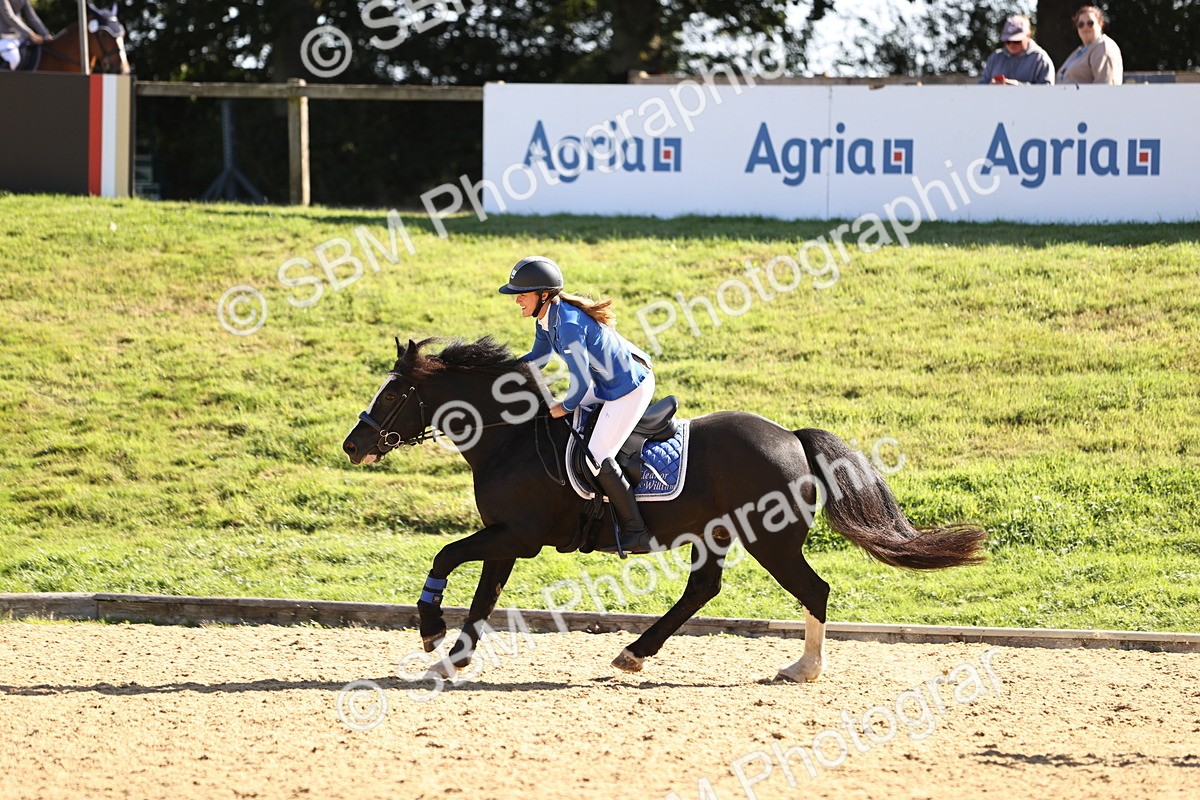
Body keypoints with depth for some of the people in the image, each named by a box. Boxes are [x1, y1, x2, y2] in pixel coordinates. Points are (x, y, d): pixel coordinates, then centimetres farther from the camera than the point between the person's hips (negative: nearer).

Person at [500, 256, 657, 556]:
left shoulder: (568, 324, -29)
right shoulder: (547, 317, 1)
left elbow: (581, 382, -28)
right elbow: (538, 359, 19)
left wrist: (565, 407, -9)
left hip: (630, 387, -11)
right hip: (611, 381, 11)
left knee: (598, 457, -12)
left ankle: (636, 533, -5)